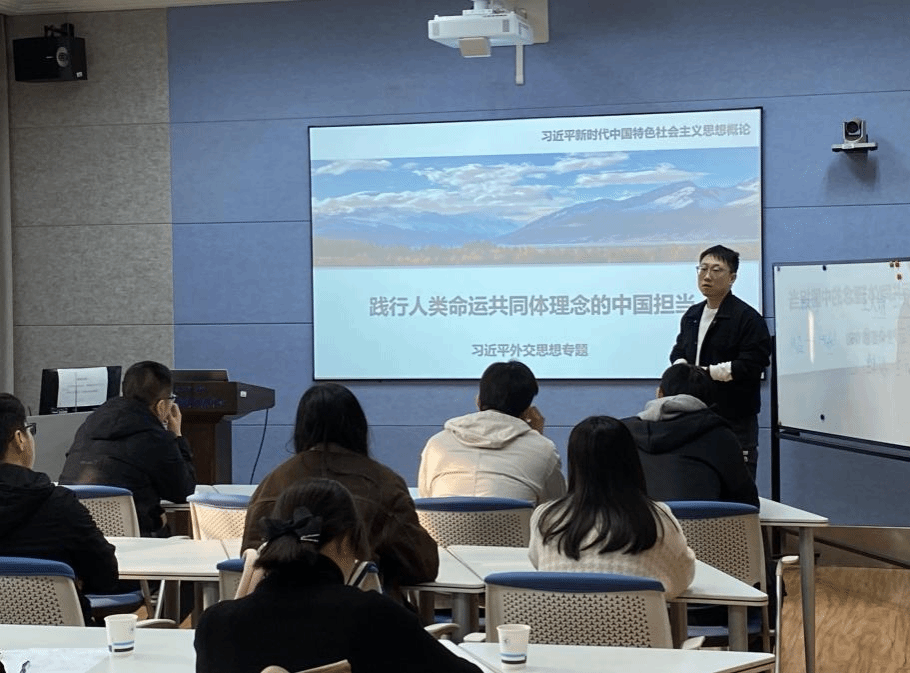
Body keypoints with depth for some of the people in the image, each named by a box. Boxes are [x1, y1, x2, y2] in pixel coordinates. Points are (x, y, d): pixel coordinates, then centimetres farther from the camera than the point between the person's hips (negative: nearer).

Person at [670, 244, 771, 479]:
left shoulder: (747, 317, -9)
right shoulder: (692, 315, 16)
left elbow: (752, 365, -17)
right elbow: (678, 352, 23)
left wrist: (705, 372, -15)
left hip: (735, 418, -7)